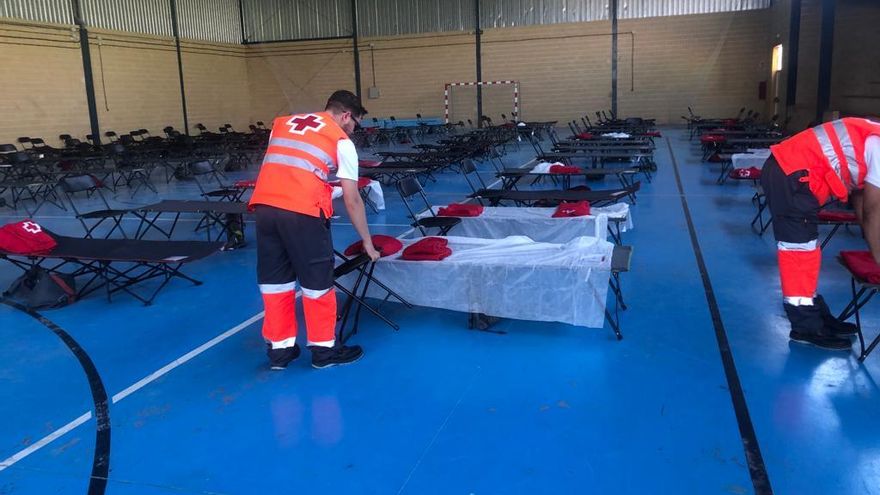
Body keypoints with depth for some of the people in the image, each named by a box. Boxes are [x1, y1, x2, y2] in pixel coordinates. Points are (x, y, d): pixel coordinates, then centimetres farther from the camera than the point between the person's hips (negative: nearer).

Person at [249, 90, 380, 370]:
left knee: (274, 279, 15)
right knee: (317, 281, 9)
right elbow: (352, 201, 8)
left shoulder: (283, 123, 25)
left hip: (264, 204, 6)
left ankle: (279, 348, 25)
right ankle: (324, 349, 21)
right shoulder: (342, 140, 9)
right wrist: (367, 243, 17)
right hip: (302, 210, -5)